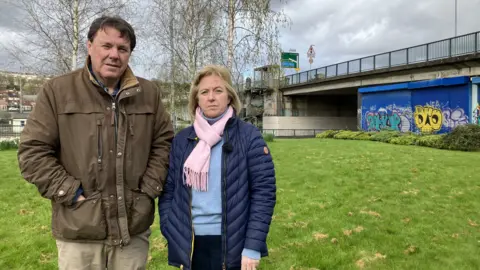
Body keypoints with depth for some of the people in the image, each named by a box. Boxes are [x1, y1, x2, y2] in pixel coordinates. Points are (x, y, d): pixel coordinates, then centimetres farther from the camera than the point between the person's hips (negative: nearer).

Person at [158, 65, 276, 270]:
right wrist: (170, 234, 0)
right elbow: (168, 190, 8)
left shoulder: (249, 136, -5)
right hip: (191, 245, 3)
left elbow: (264, 191, -8)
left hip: (233, 245, -3)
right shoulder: (182, 140, 5)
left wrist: (253, 246, -12)